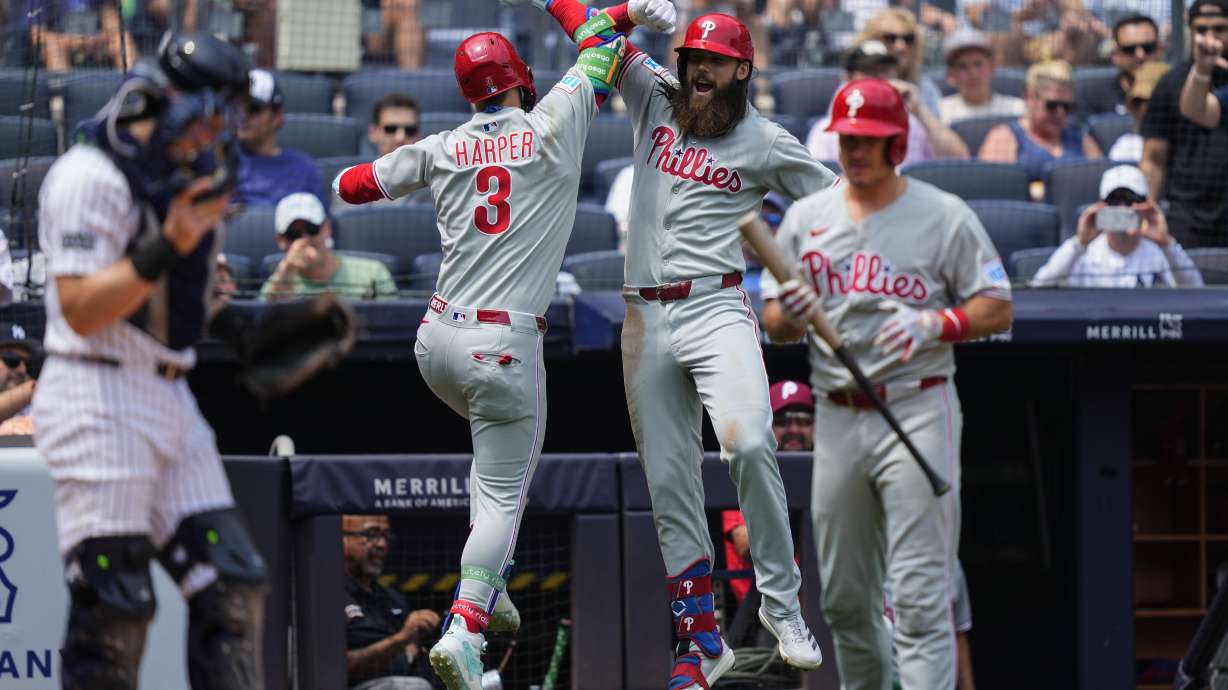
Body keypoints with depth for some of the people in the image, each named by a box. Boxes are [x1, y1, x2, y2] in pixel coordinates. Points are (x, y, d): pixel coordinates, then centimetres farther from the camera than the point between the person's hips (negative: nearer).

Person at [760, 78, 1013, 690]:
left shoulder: (945, 216, 0)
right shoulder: (805, 217, 11)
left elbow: (998, 309, 0)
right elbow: (774, 324, 12)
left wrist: (933, 324, -17)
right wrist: (790, 314, -12)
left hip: (918, 413, -4)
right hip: (835, 419, 4)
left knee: (919, 595, -11)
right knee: (843, 598, 9)